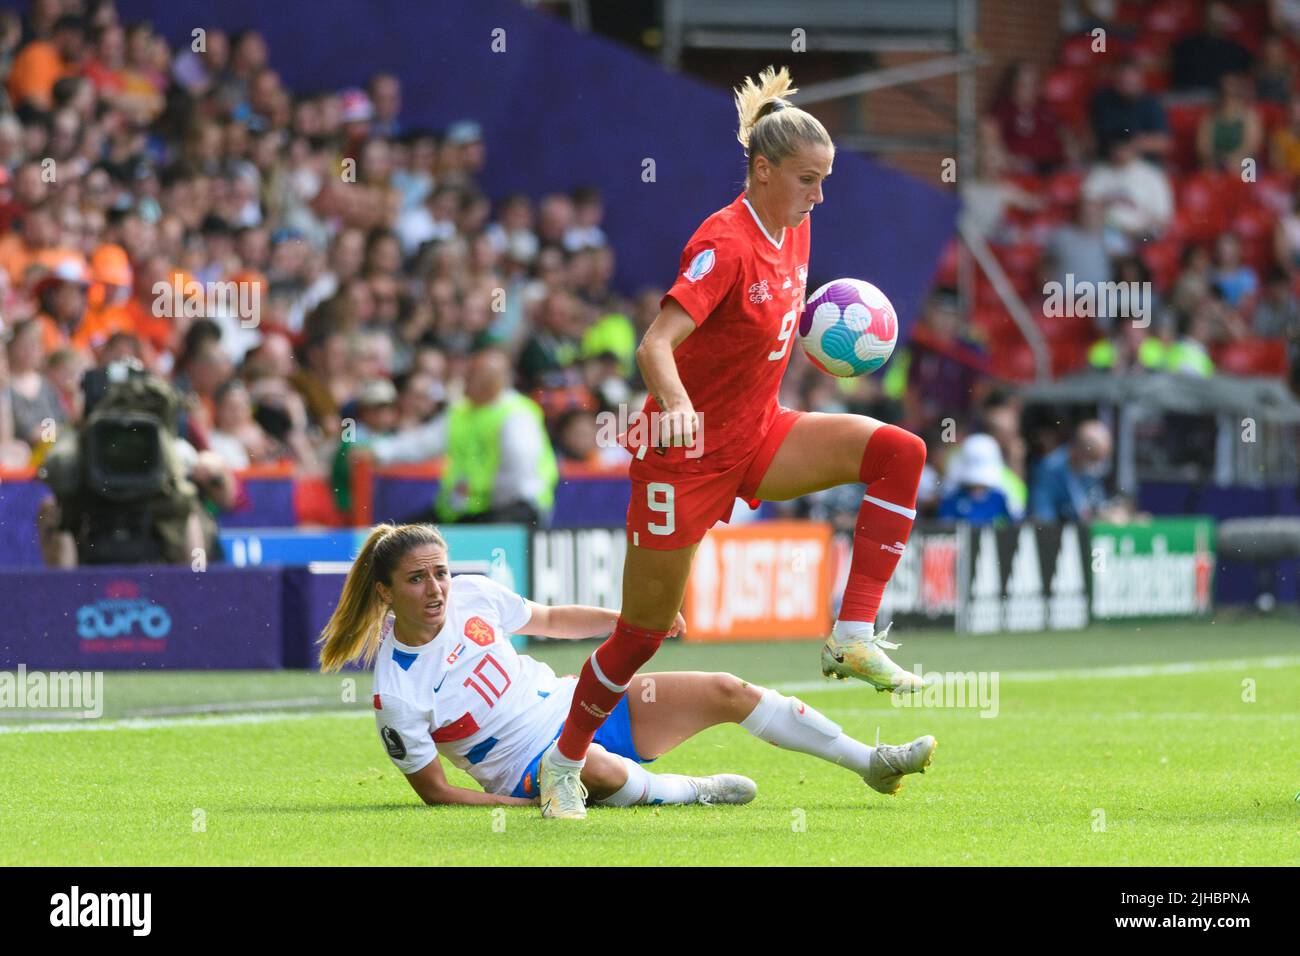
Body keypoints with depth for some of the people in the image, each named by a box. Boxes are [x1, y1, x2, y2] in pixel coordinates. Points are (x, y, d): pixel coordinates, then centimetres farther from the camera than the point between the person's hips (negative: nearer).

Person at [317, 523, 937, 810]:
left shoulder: (470, 595, -6)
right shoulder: (397, 692, -22)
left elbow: (547, 620, 14)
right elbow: (432, 789, -13)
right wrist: (508, 805, -25)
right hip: (530, 767, -6)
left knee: (727, 692, -3)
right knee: (594, 765, -42)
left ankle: (872, 763, 7)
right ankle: (694, 792, -11)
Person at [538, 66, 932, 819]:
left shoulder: (794, 231, 2)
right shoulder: (725, 242, -22)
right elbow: (655, 344, -33)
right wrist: (676, 407, -50)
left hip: (758, 438, 7)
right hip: (688, 451, -7)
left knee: (899, 453, -15)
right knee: (645, 631, 2)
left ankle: (854, 639, -16)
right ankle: (564, 762, 24)